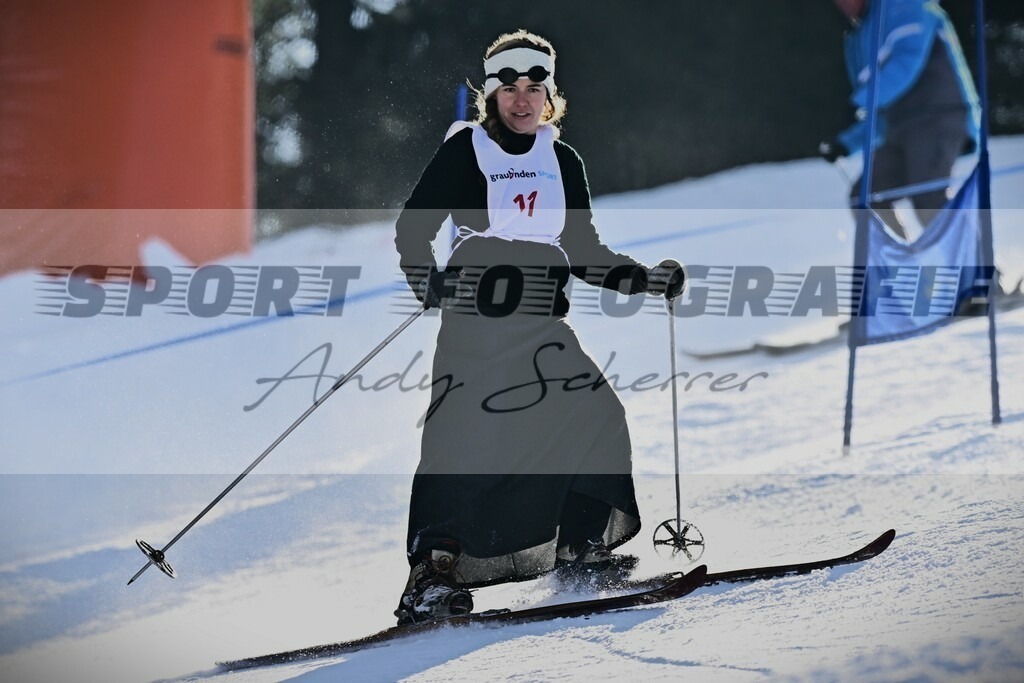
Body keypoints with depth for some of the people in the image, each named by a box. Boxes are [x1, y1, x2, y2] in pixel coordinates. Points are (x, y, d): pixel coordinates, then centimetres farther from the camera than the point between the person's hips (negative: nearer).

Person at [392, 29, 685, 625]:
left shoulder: (563, 162, 16)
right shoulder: (465, 150, 2)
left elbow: (583, 252, 21)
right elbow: (413, 228, 0)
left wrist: (643, 279, 11)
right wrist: (429, 283, -17)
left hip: (542, 326, 5)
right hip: (474, 316, -5)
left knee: (598, 417, -4)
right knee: (462, 435, -16)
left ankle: (579, 545, 11)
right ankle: (433, 570, -13)